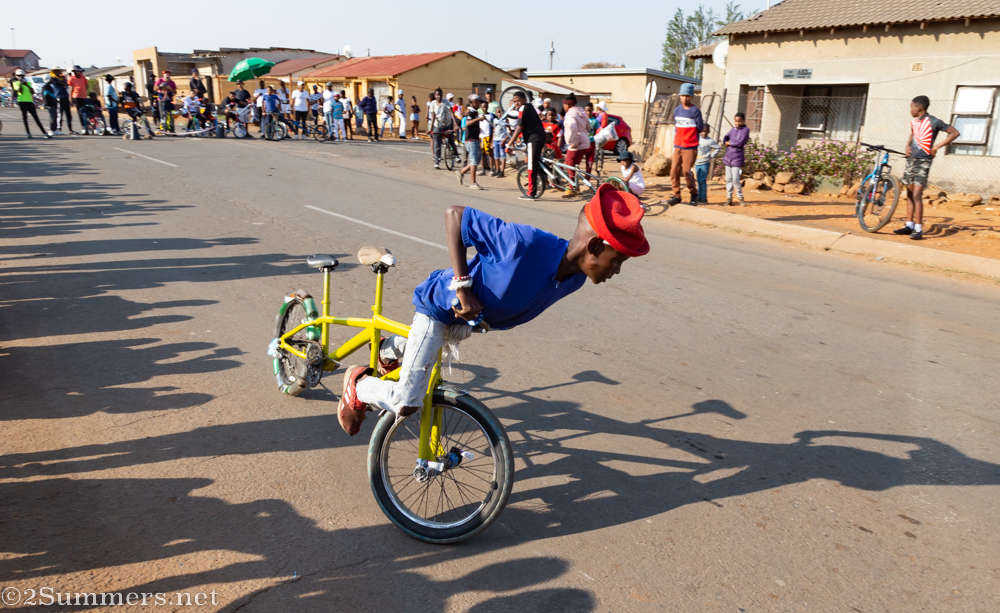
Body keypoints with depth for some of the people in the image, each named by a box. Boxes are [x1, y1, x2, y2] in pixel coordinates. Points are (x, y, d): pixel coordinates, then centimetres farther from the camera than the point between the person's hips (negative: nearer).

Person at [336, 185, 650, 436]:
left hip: (477, 317, 8)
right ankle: (358, 383, 21)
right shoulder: (525, 242, -42)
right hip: (442, 305, -7)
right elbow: (455, 214, -32)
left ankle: (390, 349, 63)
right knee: (406, 404, -7)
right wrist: (462, 287, -35)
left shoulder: (575, 279, -16)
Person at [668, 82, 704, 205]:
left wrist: (689, 133, 5)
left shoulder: (695, 111, -7)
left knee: (686, 171, -7)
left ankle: (694, 194, 13)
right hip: (678, 146, 5)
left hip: (690, 147, -5)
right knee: (674, 170, -1)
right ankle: (676, 195, 8)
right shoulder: (676, 110, 9)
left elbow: (700, 129, -3)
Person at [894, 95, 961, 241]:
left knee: (917, 195, -13)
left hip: (923, 162, -7)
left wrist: (936, 147, -12)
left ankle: (918, 229, -10)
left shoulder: (933, 122, -10)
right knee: (909, 194, 10)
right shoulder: (914, 122, 10)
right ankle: (909, 225, 17)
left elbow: (955, 133, -9)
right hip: (911, 159, 7)